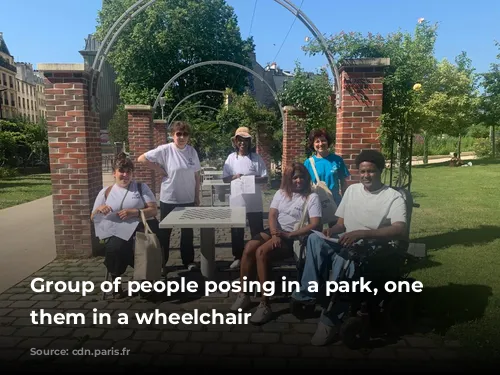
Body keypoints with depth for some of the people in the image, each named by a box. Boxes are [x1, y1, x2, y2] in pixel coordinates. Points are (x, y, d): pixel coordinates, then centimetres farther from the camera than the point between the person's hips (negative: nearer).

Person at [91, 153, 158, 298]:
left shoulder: (141, 187, 13)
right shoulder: (106, 191, 17)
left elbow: (153, 210, 4)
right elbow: (92, 217, 18)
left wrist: (135, 212, -13)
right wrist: (99, 209, -6)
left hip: (137, 231, 0)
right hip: (114, 234, 1)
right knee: (114, 249, -34)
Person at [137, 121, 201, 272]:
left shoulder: (192, 151, -1)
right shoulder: (165, 150, -12)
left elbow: (196, 175, 4)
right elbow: (141, 159, -11)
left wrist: (197, 196, 4)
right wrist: (160, 170, -12)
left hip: (188, 199, 3)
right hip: (169, 199, -3)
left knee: (187, 231, 15)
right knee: (164, 231, 10)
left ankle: (188, 260, 29)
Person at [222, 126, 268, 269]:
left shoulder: (256, 158, -2)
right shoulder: (231, 157, 2)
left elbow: (265, 178, -2)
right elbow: (225, 179, 4)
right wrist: (234, 177, -16)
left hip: (254, 202, -1)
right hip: (236, 201, 1)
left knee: (257, 230, 9)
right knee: (236, 231, 11)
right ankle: (238, 257, 26)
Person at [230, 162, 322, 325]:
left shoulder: (312, 197, -1)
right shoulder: (281, 193, 15)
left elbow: (315, 224, -11)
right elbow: (272, 215, 6)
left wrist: (289, 234, -17)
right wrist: (275, 234, -14)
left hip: (293, 237, -5)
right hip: (274, 231, 6)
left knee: (261, 252, -30)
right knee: (248, 248, -22)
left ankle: (265, 304, -24)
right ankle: (243, 295, -8)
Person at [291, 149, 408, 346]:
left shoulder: (394, 197, -6)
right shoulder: (352, 190, 13)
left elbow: (400, 231, -23)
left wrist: (362, 234, -34)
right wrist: (332, 230, -10)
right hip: (346, 246, 5)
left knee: (342, 261, -38)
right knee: (315, 239, -25)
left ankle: (329, 320, -22)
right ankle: (308, 294, -21)